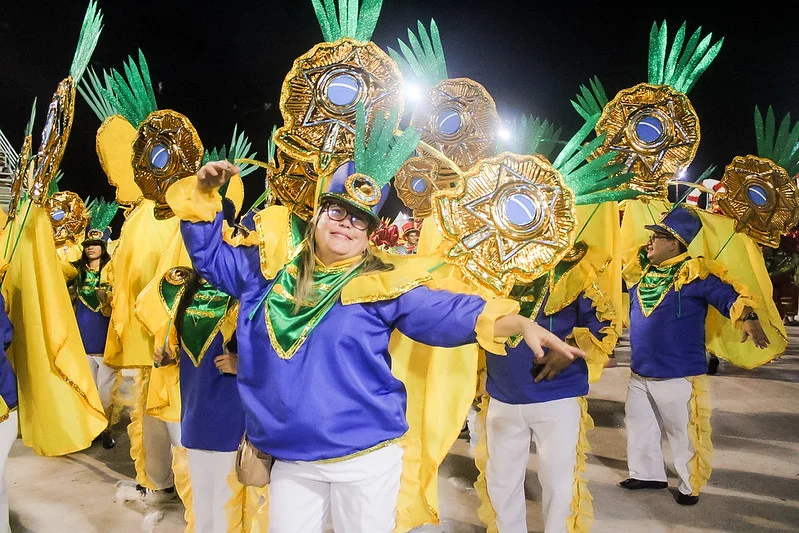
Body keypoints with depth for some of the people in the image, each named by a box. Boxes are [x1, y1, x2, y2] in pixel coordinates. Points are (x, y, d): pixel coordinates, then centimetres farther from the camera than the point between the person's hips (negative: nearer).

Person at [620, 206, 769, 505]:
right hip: (639, 373, 7)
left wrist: (747, 318, -39)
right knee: (639, 425, 20)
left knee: (684, 434, 7)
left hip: (679, 376, -7)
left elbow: (730, 297, -22)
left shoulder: (695, 274, -16)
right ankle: (648, 474, 40)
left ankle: (691, 486, 29)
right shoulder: (639, 271, 3)